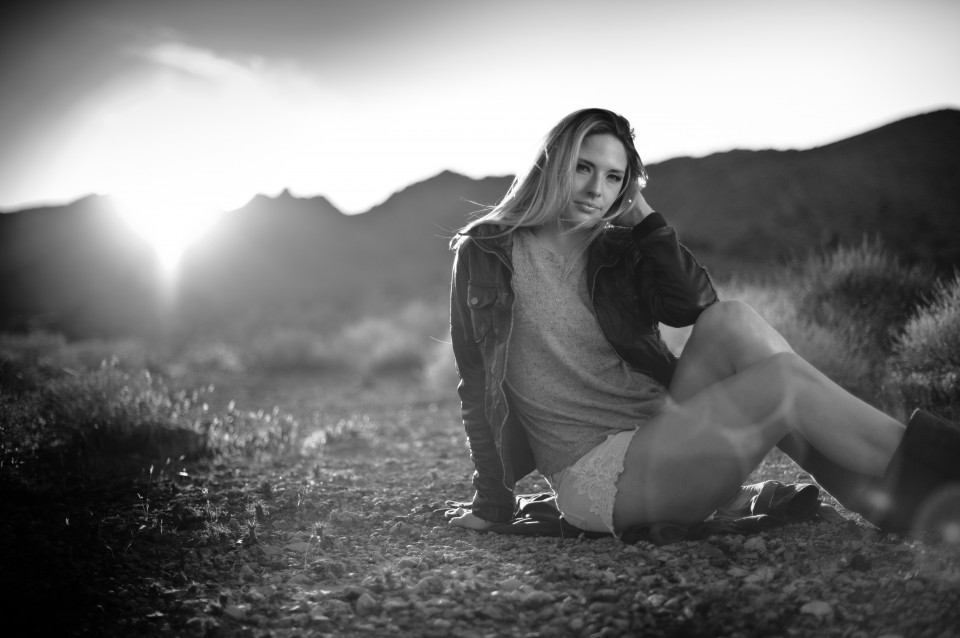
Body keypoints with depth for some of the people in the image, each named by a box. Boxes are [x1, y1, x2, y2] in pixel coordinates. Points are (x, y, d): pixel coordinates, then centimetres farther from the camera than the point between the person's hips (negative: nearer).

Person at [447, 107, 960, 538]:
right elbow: (478, 385, -1)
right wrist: (492, 503, -3)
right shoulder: (486, 252, -1)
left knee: (730, 322, -21)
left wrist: (639, 212, -1)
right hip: (594, 476, -5)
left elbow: (695, 303, -6)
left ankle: (882, 498, -22)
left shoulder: (616, 249, 12)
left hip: (661, 432, 5)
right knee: (783, 382, -22)